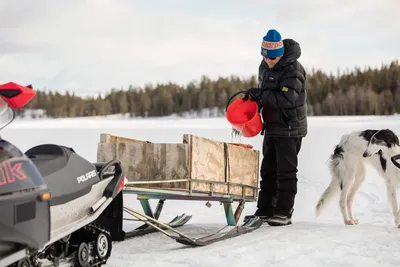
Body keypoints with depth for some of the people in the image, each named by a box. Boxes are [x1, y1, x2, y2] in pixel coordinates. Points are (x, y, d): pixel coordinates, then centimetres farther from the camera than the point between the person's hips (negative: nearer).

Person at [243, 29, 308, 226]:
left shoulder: (293, 70, -18)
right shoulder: (265, 67, 8)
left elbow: (286, 100, -27)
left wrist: (259, 94, -23)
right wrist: (254, 99, 0)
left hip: (289, 129, -8)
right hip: (271, 127, 8)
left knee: (286, 171, -3)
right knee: (268, 170, 12)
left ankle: (284, 212, 3)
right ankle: (265, 210, 19)